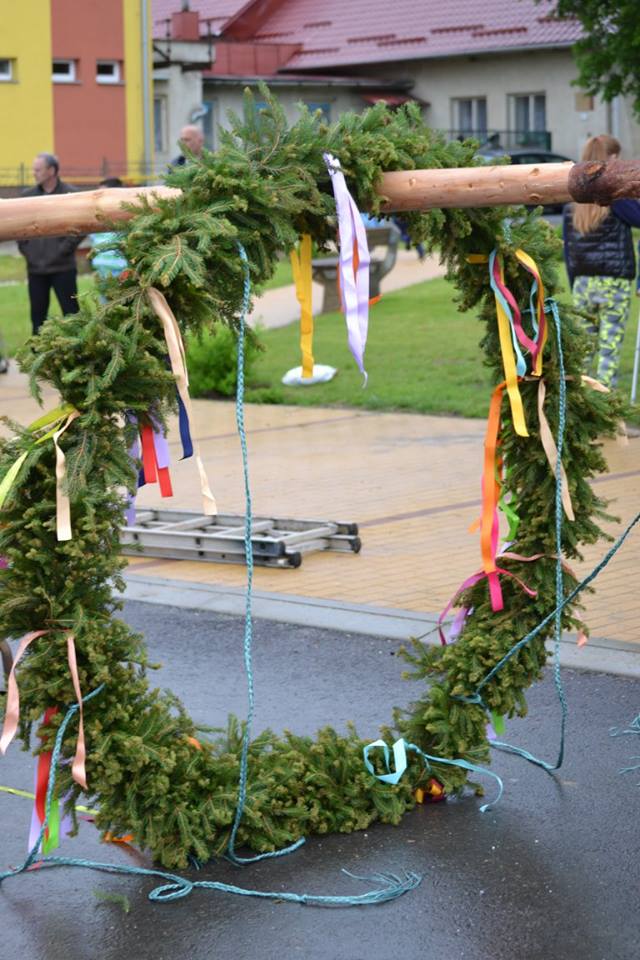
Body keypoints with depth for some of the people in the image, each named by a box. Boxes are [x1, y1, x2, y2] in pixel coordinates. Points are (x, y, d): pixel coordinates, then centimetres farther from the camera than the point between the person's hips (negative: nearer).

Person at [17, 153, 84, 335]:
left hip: (63, 267, -4)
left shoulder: (71, 194, -5)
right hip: (35, 268, 4)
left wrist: (64, 249, -11)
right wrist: (24, 248, 2)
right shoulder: (28, 195, 7)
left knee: (71, 313, 1)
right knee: (37, 315, 10)